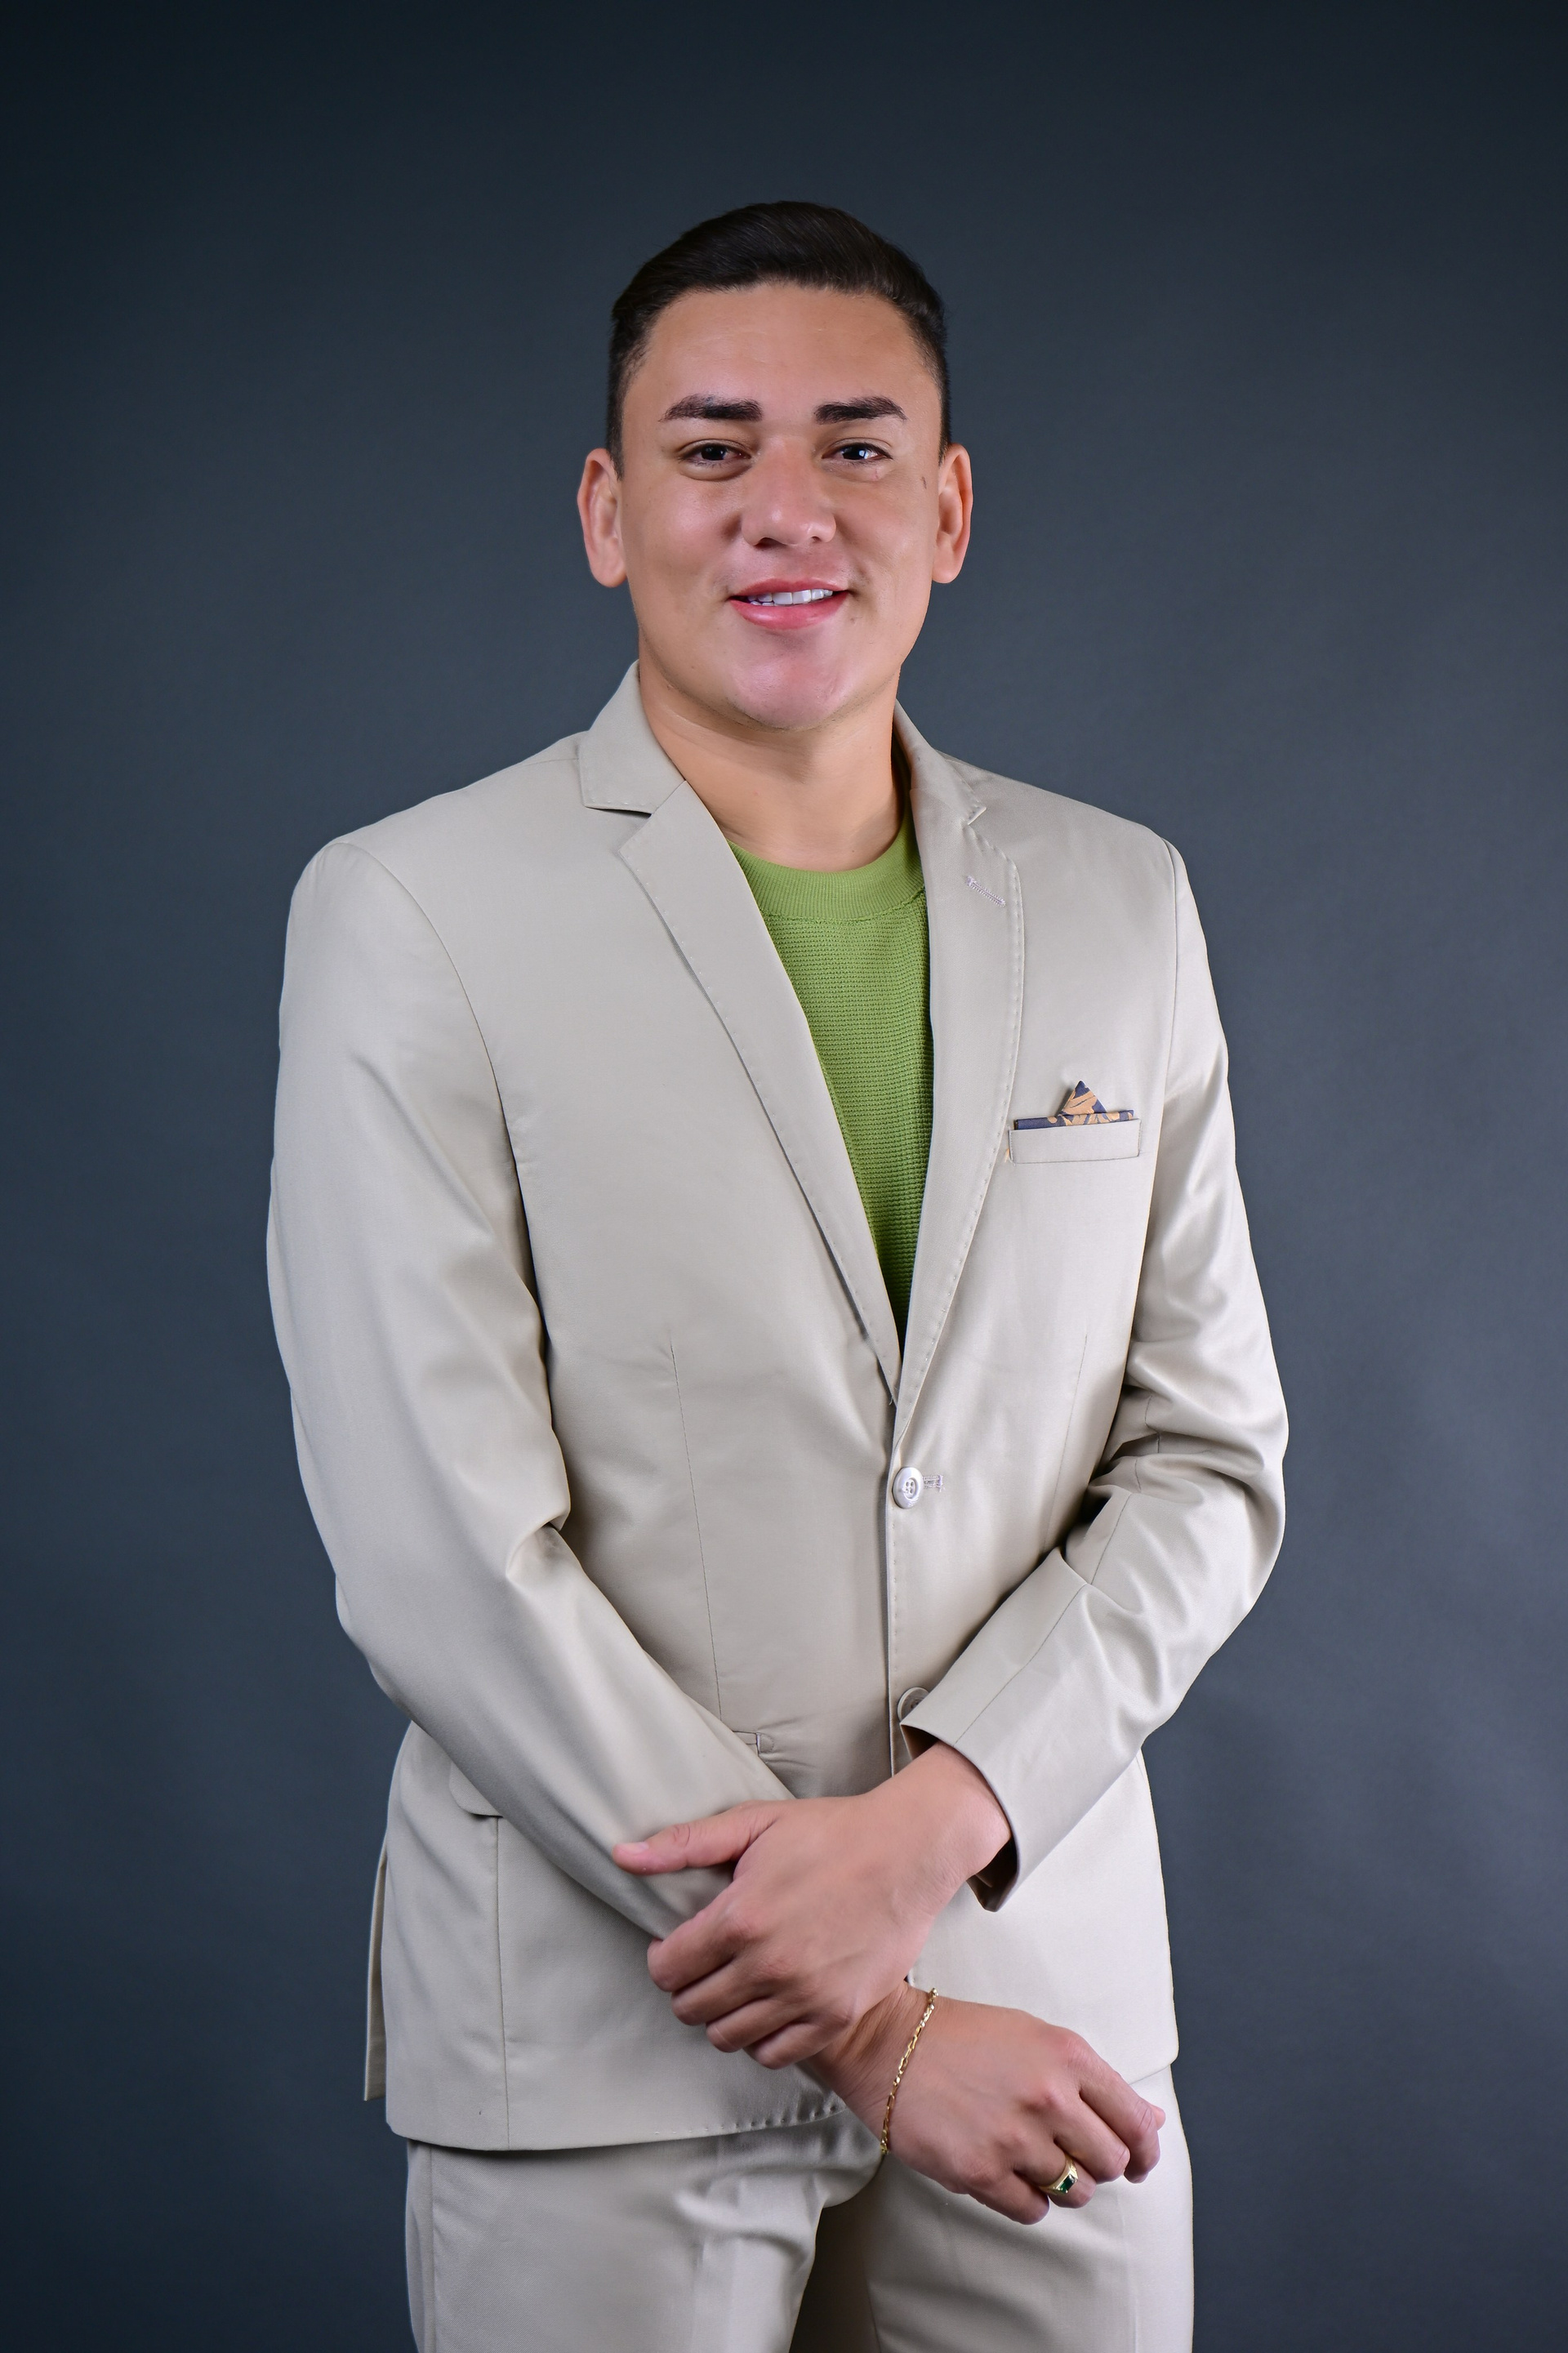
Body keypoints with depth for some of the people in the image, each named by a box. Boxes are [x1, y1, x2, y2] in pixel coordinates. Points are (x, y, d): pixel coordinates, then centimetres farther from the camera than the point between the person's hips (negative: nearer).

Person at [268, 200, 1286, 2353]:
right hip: (604, 2041, -3)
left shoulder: (1119, 905, 6)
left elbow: (1209, 1451, 5)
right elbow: (438, 1553, -12)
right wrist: (874, 2031, -13)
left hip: (1046, 2006, 4)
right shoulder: (411, 917, -7)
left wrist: (931, 1818, -13)